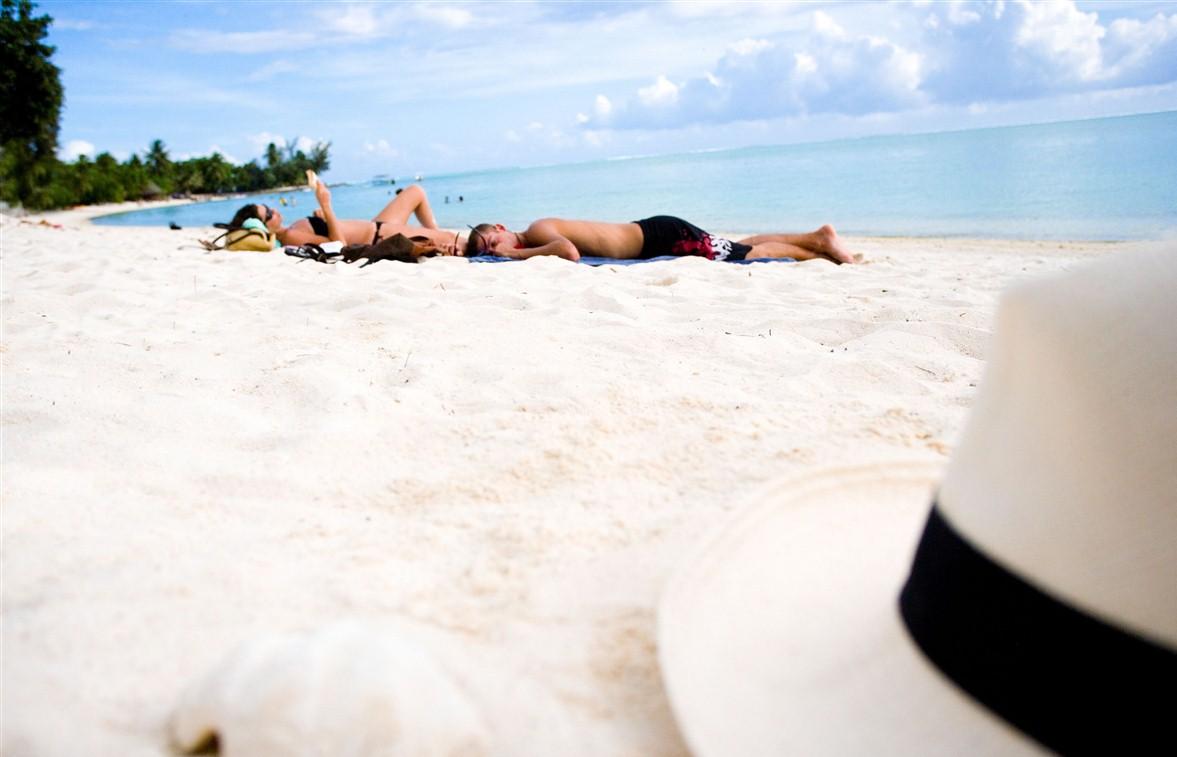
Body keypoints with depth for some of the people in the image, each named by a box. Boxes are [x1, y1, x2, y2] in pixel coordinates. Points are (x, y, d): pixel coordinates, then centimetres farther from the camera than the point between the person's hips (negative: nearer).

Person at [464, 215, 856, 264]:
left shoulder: (537, 230, -17)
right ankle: (817, 238, 22)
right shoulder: (536, 238, 8)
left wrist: (518, 255, -23)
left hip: (665, 235, -8)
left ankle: (819, 243, 8)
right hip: (653, 237, 8)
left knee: (745, 257, -5)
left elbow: (570, 251, -37)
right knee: (740, 249, 15)